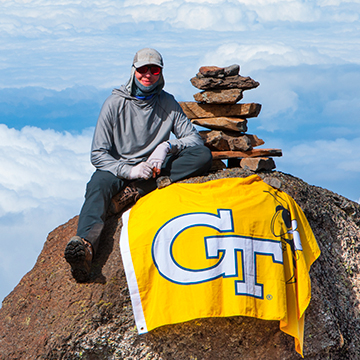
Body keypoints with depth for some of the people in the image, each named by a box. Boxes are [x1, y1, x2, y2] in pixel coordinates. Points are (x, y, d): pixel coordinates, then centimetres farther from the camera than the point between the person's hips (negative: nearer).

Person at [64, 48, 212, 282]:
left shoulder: (168, 103, 6)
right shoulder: (115, 103, -2)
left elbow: (194, 138, 3)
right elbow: (98, 155, -7)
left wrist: (167, 146, -19)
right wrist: (130, 171, -24)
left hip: (155, 169, 3)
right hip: (119, 169, -3)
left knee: (204, 155, -20)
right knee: (98, 185, -38)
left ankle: (136, 192, -32)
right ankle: (85, 245, -67)